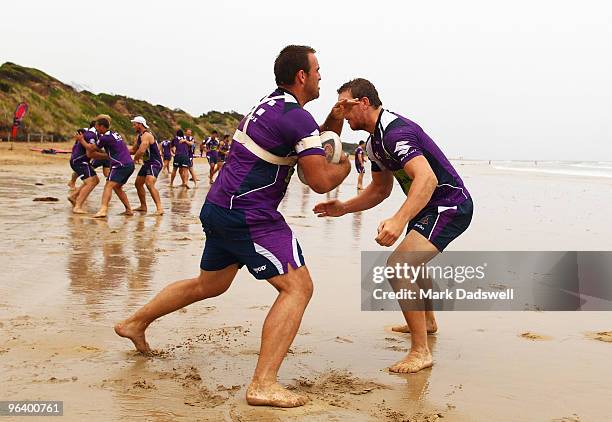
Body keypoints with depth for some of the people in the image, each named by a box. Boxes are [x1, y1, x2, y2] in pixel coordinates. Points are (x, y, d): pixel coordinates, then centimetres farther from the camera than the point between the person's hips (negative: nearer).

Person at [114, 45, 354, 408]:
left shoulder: (271, 103, 15)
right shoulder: (298, 118, -14)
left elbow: (309, 144, 23)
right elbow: (321, 181, -17)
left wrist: (334, 120, 7)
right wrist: (346, 166, 3)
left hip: (219, 208, 10)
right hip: (249, 217, -10)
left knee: (209, 284, 26)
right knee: (298, 286, -9)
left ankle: (135, 323, 40)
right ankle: (263, 385, -15)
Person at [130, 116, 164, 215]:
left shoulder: (146, 135, -19)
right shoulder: (139, 136, 14)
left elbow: (141, 151, -29)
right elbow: (133, 150, 23)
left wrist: (134, 160, -12)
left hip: (155, 163, -11)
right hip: (147, 163, 11)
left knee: (149, 183, -27)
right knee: (138, 183, 17)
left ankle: (159, 208, -29)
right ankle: (143, 206, 28)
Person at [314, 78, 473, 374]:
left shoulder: (395, 131, -24)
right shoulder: (374, 142, 9)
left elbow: (427, 178, -38)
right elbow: (380, 190, 18)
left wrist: (399, 220, -50)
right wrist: (344, 208, 6)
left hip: (450, 206, -11)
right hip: (427, 206, 11)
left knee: (398, 265, -25)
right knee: (409, 262, 31)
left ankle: (420, 352, -17)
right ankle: (428, 322, 55)